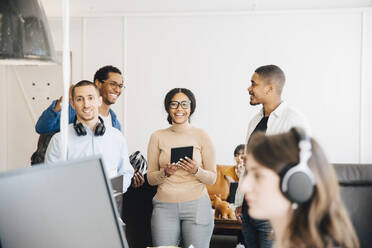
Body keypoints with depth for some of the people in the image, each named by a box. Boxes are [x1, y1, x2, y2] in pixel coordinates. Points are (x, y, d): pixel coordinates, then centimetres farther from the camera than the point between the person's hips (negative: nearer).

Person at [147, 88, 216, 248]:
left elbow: (212, 178, 4)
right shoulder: (158, 137, 6)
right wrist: (165, 173, -12)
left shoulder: (201, 136, 3)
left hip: (196, 205, -1)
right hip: (164, 206, 1)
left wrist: (196, 171, -15)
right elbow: (150, 179, 8)